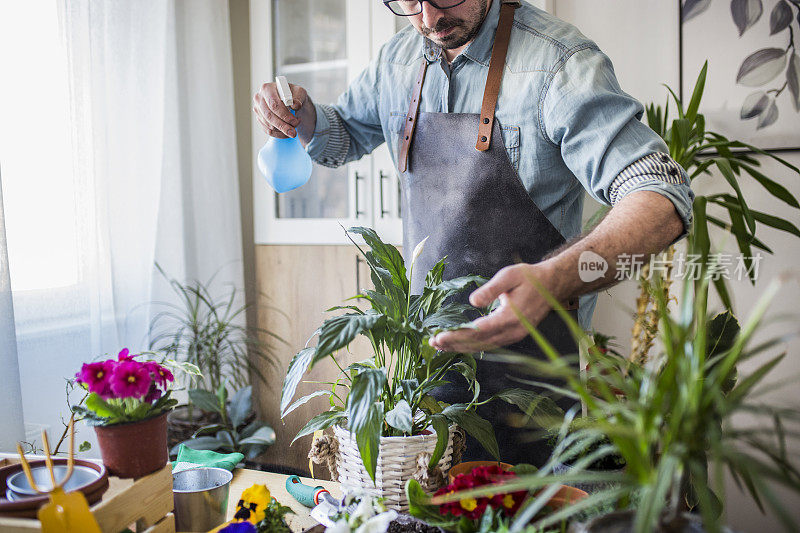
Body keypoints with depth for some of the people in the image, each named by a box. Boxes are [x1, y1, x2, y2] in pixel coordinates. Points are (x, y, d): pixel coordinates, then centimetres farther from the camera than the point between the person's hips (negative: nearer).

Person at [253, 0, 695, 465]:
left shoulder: (560, 62, -17)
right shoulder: (398, 60, 3)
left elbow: (664, 201, -26)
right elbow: (344, 138, 23)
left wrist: (553, 280, -44)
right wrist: (303, 117, -3)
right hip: (429, 344, 5)